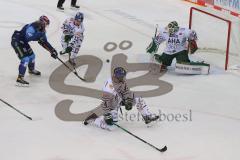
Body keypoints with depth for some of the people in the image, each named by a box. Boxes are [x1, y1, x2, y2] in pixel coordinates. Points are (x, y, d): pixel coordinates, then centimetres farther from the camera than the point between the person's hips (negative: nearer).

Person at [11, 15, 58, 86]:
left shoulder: (41, 30, 4)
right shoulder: (32, 27, -26)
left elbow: (44, 42, 10)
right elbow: (28, 38, -39)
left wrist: (52, 50, 4)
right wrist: (39, 35, -38)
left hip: (23, 42, 10)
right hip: (16, 41, -10)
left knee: (31, 55, 22)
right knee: (25, 58, -18)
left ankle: (31, 70, 51)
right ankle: (20, 78, -21)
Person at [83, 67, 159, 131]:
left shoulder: (122, 81, -13)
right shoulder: (109, 86, -37)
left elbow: (126, 91, 6)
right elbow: (106, 102, -33)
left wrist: (128, 101, 1)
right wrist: (107, 115, -32)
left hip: (120, 100, 8)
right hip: (112, 105, -8)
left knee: (139, 100, 3)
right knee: (110, 126, -17)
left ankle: (148, 117, 19)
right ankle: (92, 120, 5)